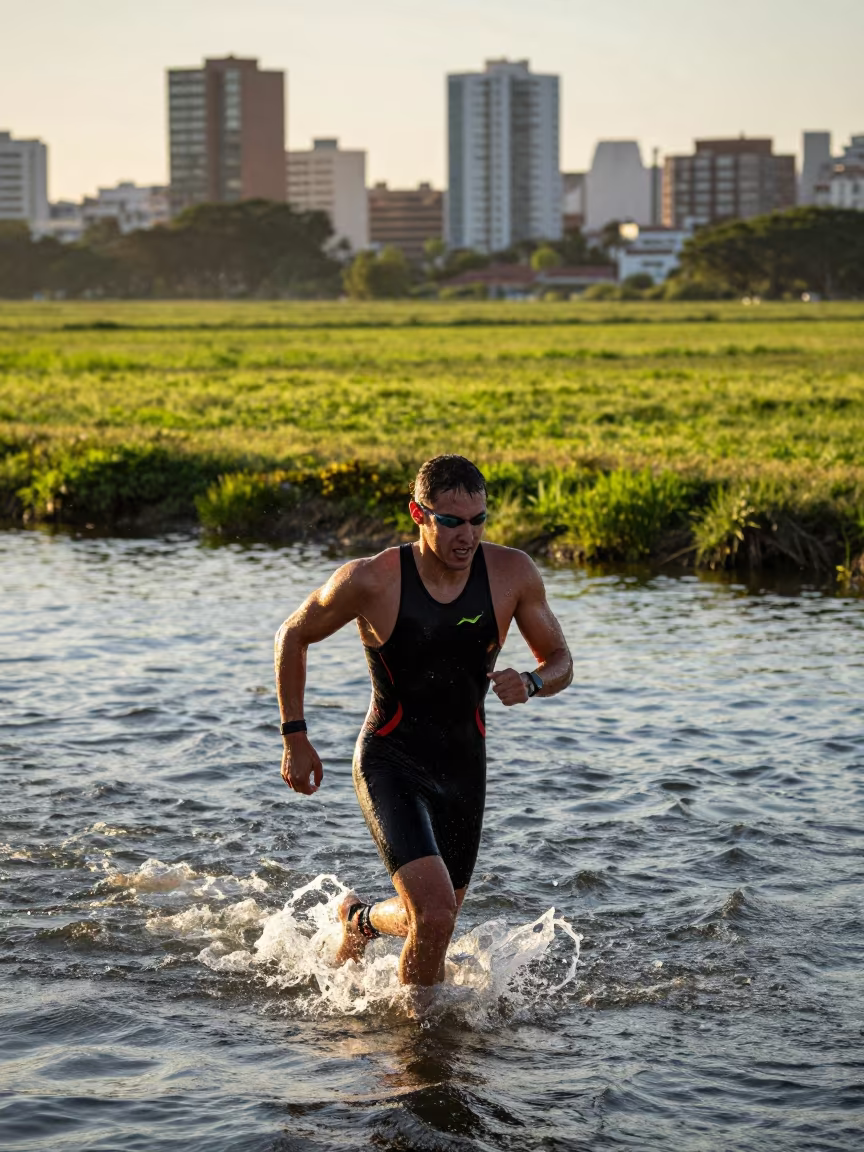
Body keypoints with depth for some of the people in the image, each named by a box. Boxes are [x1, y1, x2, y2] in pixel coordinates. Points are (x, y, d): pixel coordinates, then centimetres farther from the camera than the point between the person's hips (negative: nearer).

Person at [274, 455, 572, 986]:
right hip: (390, 763, -4)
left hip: (465, 764, 4)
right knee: (435, 910, -22)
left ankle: (360, 918, 52)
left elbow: (560, 661, 2)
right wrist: (295, 737, -4)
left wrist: (530, 683, -22)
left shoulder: (513, 573, -11)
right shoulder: (371, 580, -19)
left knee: (435, 918, 18)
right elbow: (292, 637, -2)